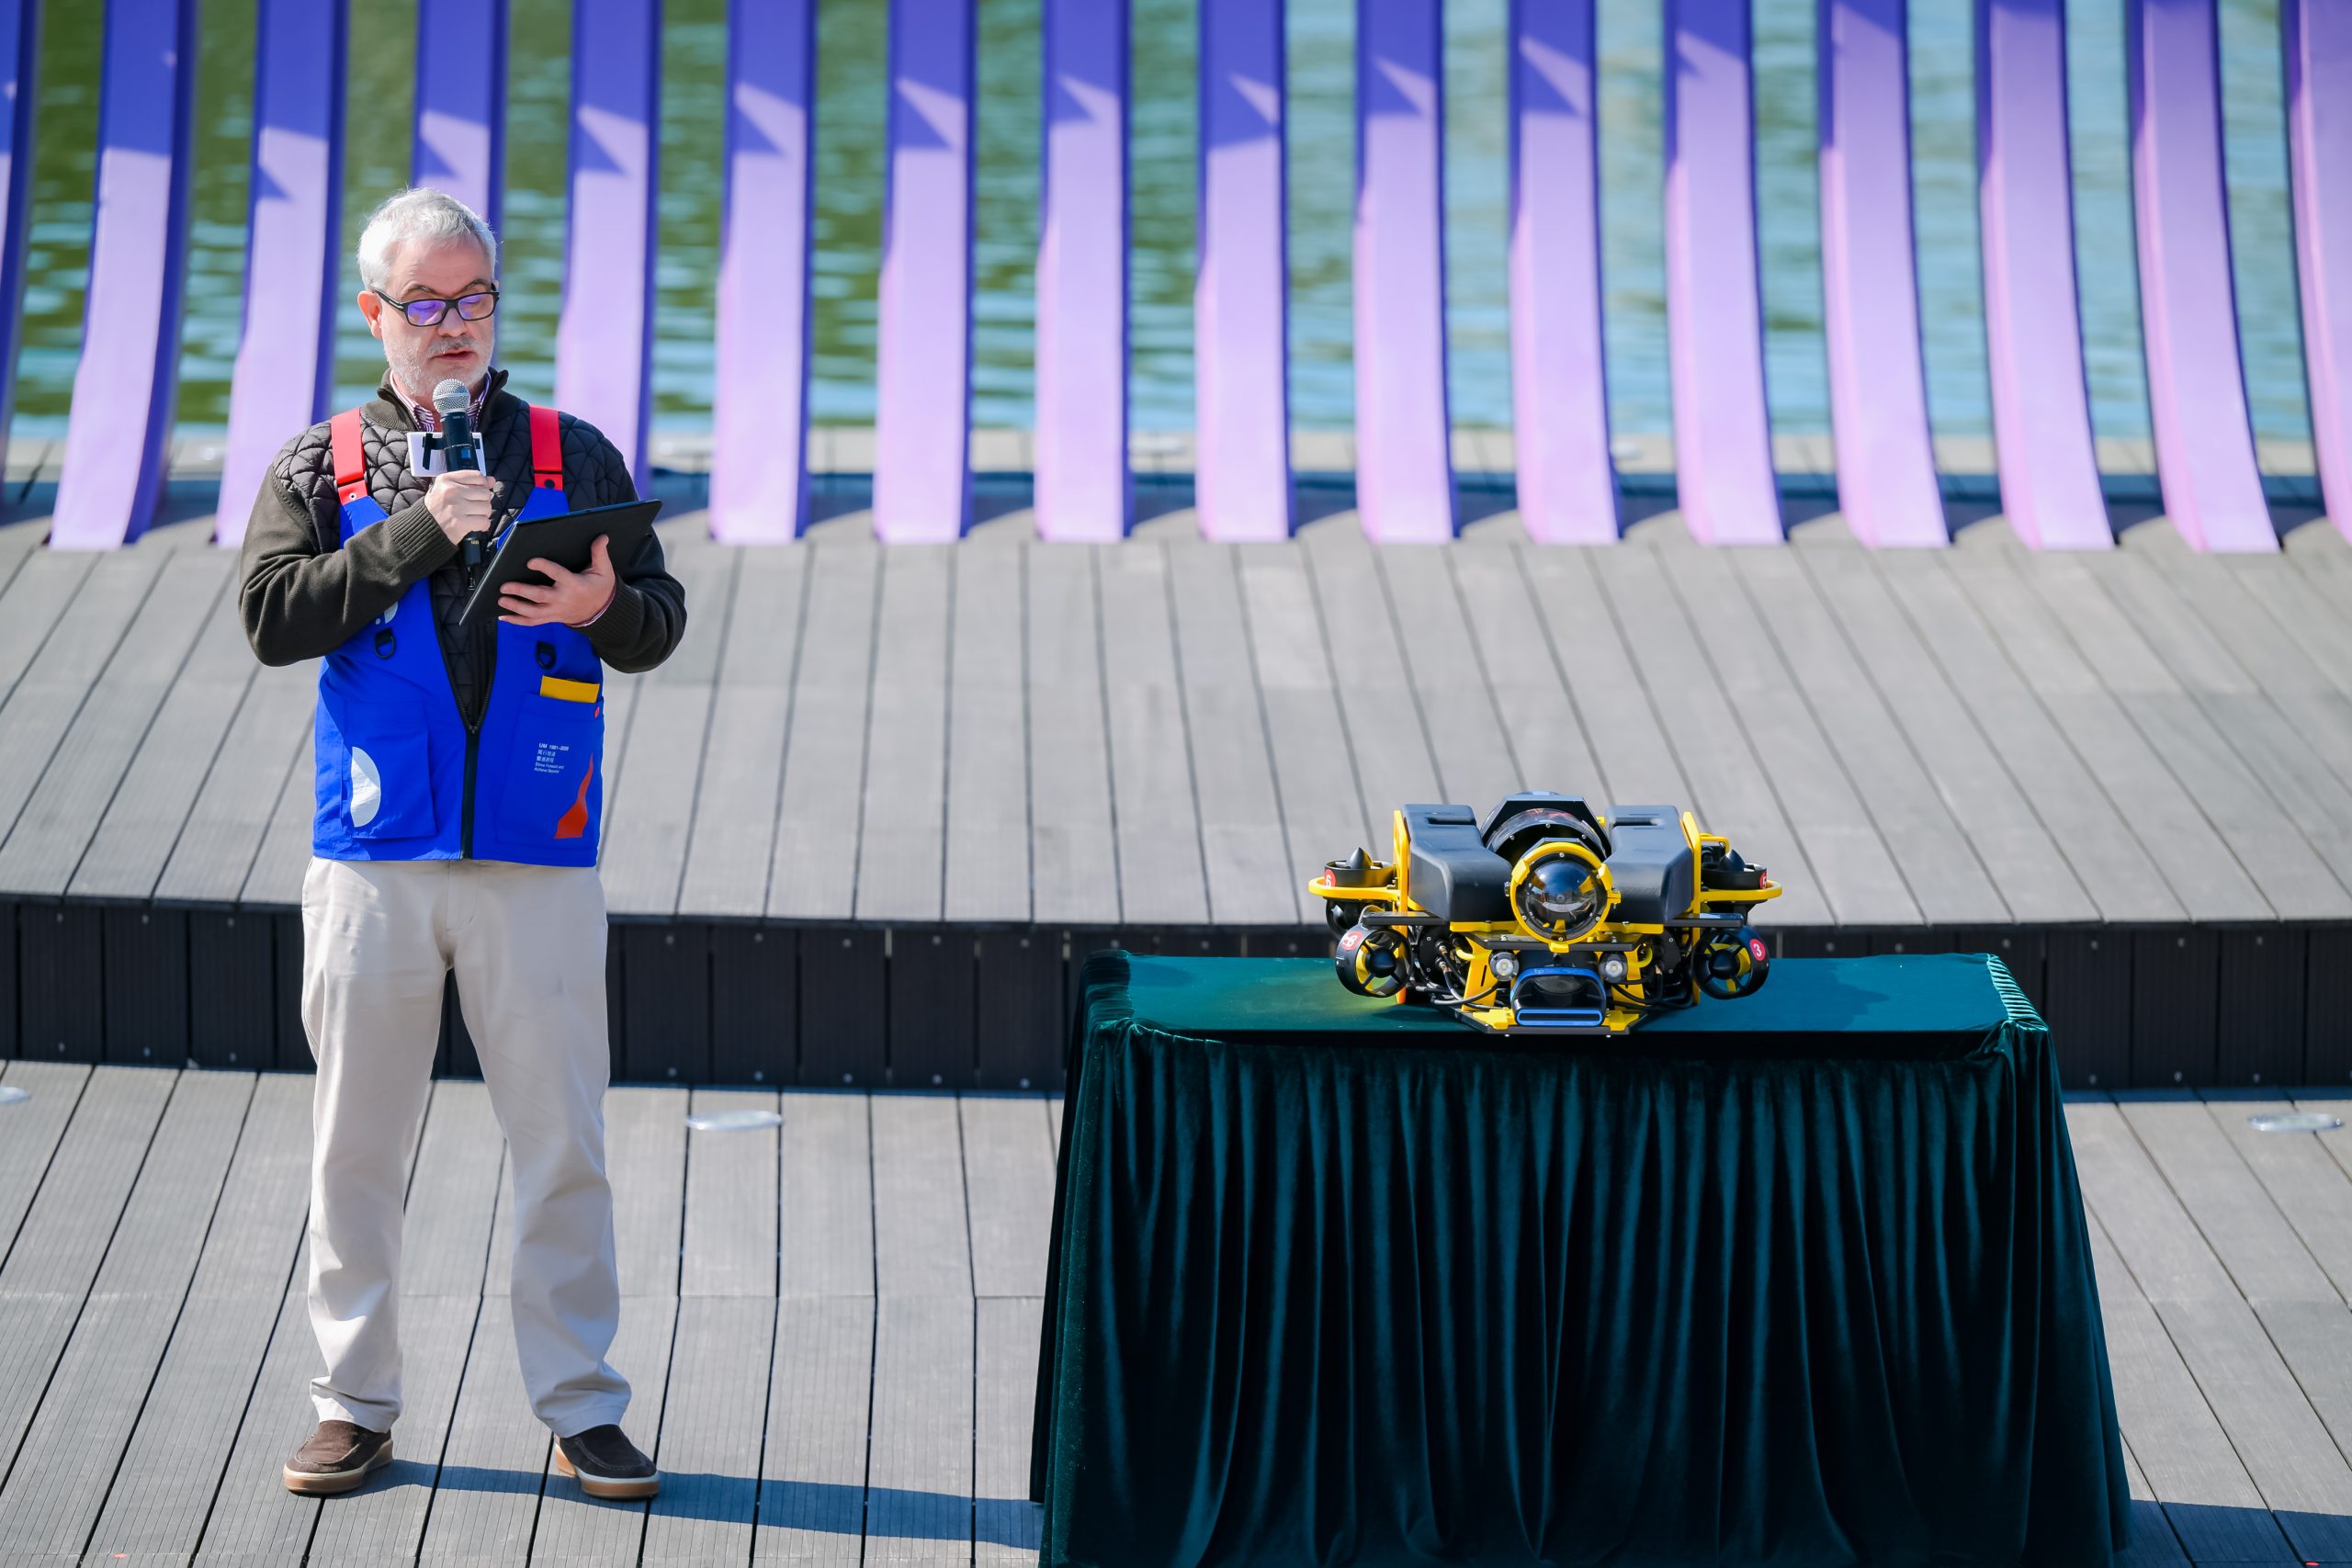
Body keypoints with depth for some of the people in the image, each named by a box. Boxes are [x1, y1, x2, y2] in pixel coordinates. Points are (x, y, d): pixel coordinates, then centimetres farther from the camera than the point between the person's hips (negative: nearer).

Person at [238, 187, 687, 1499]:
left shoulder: (572, 456, 10)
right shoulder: (321, 467, 8)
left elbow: (661, 621, 9)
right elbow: (272, 616, -6)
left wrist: (601, 605, -14)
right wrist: (414, 533, -13)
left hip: (539, 859, 0)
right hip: (374, 855, 0)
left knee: (563, 1144, 1)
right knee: (359, 1142, 6)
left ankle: (582, 1410, 9)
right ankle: (357, 1404, 16)